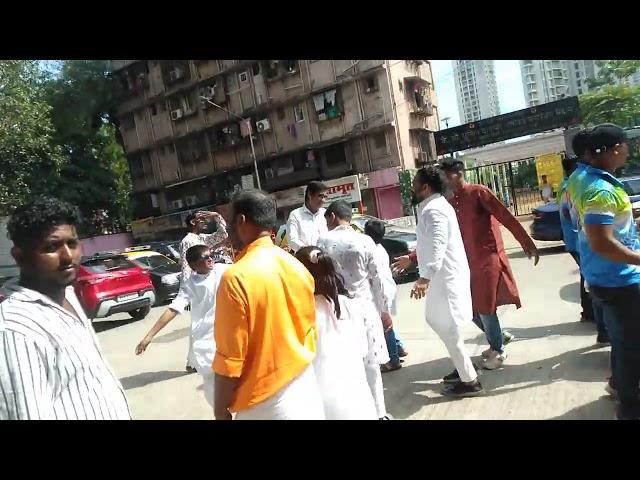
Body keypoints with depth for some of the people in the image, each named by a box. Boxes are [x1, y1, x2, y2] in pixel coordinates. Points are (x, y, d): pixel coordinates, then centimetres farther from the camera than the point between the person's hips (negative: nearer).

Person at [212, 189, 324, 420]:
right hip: (306, 388, 6)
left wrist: (220, 410, -5)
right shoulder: (296, 267, 0)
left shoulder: (236, 278, -21)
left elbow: (229, 358, -17)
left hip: (266, 402, -6)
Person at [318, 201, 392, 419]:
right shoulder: (365, 241, -4)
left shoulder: (323, 241, -6)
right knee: (371, 362, 11)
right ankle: (379, 412, 21)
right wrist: (385, 310, 8)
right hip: (364, 307, 0)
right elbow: (377, 279, -1)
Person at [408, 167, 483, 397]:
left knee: (447, 329, -2)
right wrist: (411, 258, 33)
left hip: (446, 277, -11)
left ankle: (470, 381, 9)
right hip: (446, 275, 11)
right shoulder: (434, 206, 15)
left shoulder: (433, 210, -19)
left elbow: (437, 245, -31)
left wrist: (424, 278, -38)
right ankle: (463, 368, 32)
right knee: (439, 323, 20)